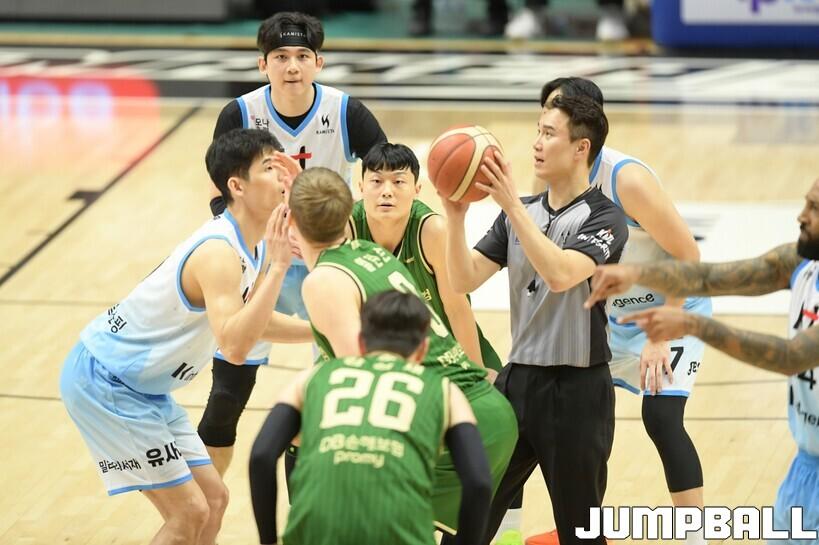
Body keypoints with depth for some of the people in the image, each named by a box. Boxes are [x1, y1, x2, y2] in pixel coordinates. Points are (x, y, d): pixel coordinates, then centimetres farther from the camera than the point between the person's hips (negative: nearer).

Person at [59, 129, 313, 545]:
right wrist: (277, 267, -38)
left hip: (141, 385, 10)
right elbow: (234, 346, -39)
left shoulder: (251, 245, 4)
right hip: (103, 381, -10)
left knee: (213, 500, 11)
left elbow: (252, 322, 21)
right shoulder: (219, 252, -26)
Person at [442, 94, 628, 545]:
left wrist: (513, 206, -29)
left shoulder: (603, 217, -9)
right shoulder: (519, 213, 9)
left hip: (576, 390, -6)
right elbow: (464, 280, 2)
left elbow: (560, 274, -27)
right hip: (518, 378, 6)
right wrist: (456, 216, -13)